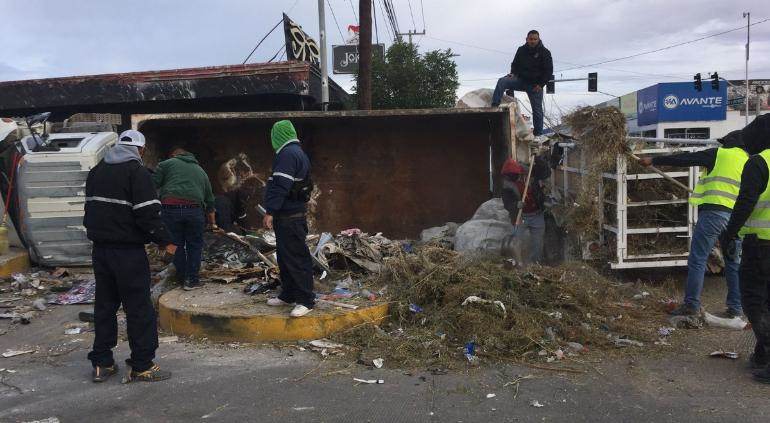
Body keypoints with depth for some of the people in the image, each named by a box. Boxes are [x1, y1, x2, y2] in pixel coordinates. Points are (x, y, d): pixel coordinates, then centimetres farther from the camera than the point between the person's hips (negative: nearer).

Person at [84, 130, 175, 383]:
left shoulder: (96, 171, 13)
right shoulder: (136, 171, -11)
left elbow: (90, 209, 18)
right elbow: (148, 213, -17)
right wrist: (165, 241, -9)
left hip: (100, 248, 8)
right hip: (128, 251, -7)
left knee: (105, 305, 15)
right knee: (139, 308, -1)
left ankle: (101, 363, 20)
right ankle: (142, 366, 3)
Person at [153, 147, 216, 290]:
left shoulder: (166, 164, 17)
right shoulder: (201, 171, 28)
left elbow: (153, 184, 3)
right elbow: (210, 200, 32)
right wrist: (212, 222, 40)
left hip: (171, 208, -1)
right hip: (194, 209, 2)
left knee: (177, 245, 12)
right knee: (194, 245, 14)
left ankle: (182, 277, 23)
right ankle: (192, 280, 14)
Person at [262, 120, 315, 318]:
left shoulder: (287, 154, -15)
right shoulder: (298, 153, 18)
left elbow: (281, 186, -23)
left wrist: (270, 212, -22)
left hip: (289, 218, -11)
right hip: (293, 214, 11)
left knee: (296, 259, -6)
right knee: (285, 257, 18)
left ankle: (306, 301, -1)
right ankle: (288, 295, 28)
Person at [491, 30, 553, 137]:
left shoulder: (544, 52, -4)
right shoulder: (521, 50, 5)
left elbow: (549, 71, -4)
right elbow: (515, 64, 19)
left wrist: (541, 84, -14)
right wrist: (513, 73, -2)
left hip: (535, 85, -2)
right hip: (520, 80, 3)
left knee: (537, 109, 1)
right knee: (501, 82, -22)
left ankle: (538, 134, 14)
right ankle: (494, 106, -28)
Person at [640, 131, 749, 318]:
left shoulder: (720, 154, 3)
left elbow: (684, 159, 2)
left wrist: (654, 160, 9)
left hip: (714, 212, -6)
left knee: (697, 260, -3)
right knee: (733, 263, 13)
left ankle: (691, 304, -5)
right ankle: (736, 307, 16)